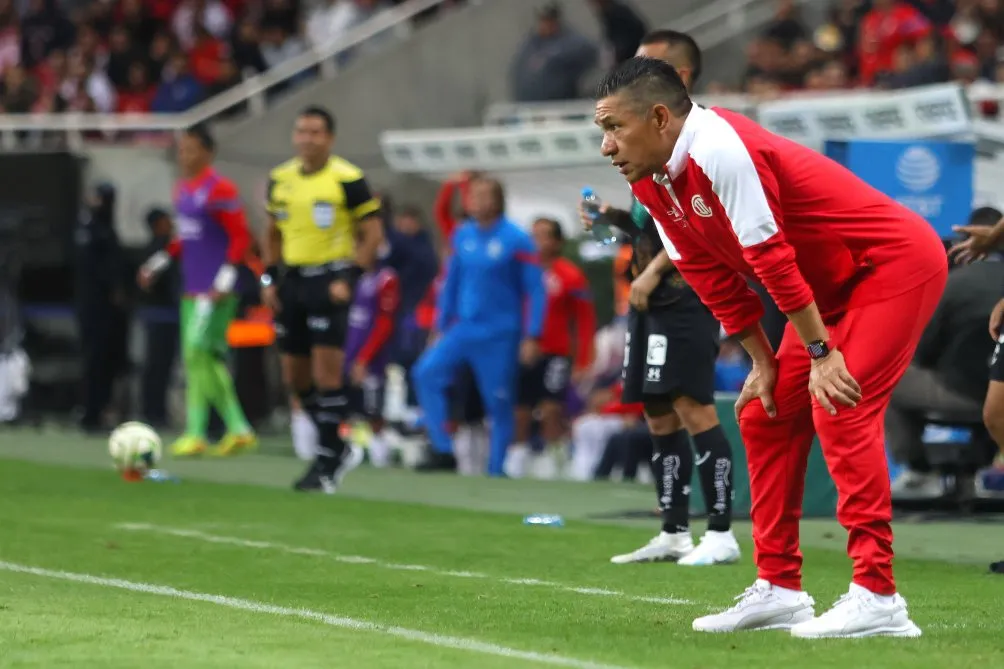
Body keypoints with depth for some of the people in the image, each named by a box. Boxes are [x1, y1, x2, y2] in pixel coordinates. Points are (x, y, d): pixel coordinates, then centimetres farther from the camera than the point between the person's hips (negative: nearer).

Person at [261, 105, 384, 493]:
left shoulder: (347, 180, -8)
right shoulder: (280, 179, 10)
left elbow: (373, 235, -6)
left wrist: (348, 278, -15)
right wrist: (269, 279, 9)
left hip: (328, 281, -7)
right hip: (292, 282, 7)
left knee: (327, 373, -10)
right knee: (295, 378, 8)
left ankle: (327, 463, -2)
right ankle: (339, 448, 24)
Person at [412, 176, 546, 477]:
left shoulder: (516, 240, -7)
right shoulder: (462, 235, 7)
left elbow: (535, 290, -6)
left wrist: (531, 337, -11)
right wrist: (441, 326, 15)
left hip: (500, 336, -5)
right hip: (463, 328, 5)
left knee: (499, 404, -1)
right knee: (426, 373, -13)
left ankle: (496, 469, 12)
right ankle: (442, 449, -10)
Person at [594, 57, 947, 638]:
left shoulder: (720, 149, -28)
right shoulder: (653, 183, 2)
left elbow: (772, 257, -26)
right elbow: (716, 280, 8)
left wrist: (821, 352, -22)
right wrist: (763, 362, 4)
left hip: (897, 263, -10)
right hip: (834, 286, 10)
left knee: (839, 408, -21)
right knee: (764, 414, 7)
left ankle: (877, 597, -21)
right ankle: (779, 589, 11)